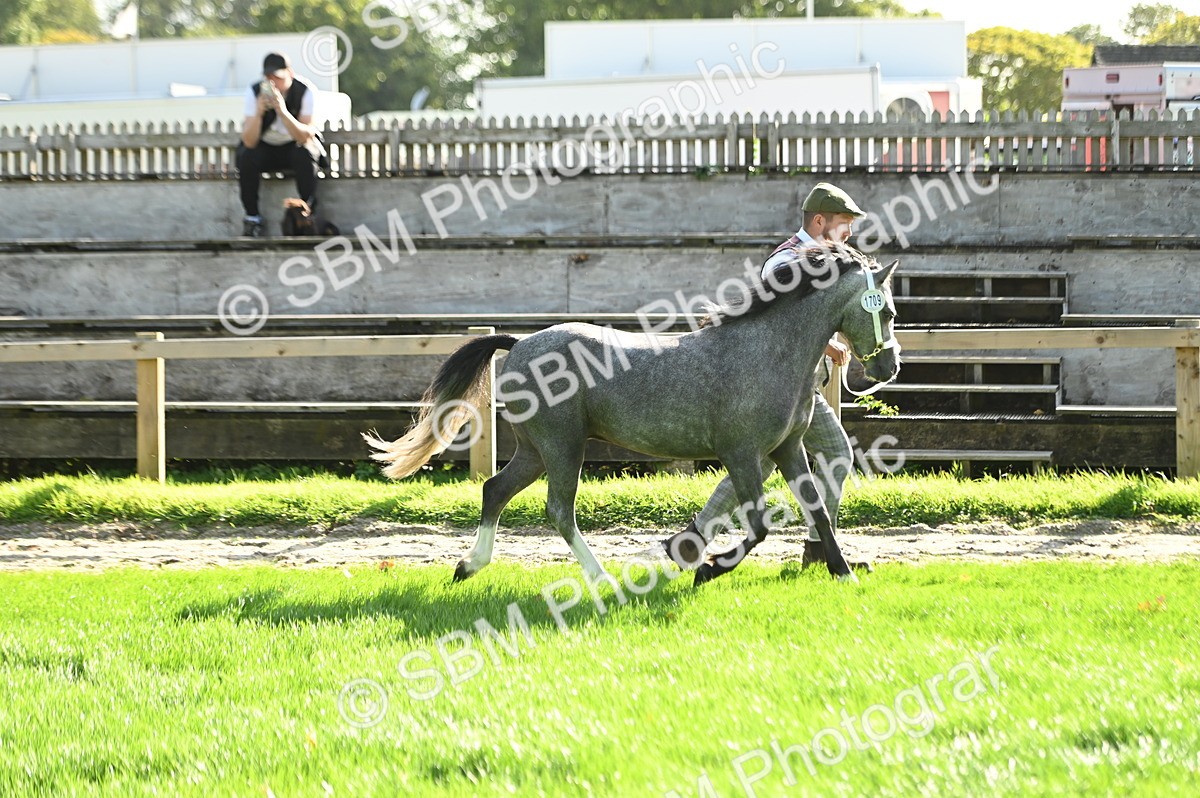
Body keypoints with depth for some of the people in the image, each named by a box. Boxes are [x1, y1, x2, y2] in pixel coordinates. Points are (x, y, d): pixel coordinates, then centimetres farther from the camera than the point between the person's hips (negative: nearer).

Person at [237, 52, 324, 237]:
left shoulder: (305, 91, -20)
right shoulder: (255, 92, -17)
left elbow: (306, 136, -29)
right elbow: (249, 142, -23)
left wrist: (283, 111, -42)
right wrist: (258, 112, -40)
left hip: (295, 146, -1)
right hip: (265, 148, 1)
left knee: (304, 154, -34)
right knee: (246, 157, -30)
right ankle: (252, 217, -17)